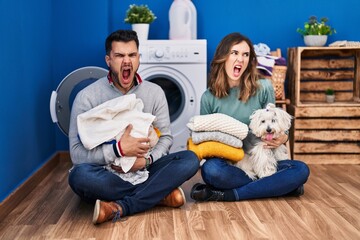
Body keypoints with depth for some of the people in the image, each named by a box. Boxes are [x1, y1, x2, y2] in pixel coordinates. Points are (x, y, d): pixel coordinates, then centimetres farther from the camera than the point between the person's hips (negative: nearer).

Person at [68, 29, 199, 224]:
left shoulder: (155, 92, 2)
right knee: (80, 175, -37)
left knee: (190, 159, -20)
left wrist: (146, 159, -17)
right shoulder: (87, 97, -9)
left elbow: (165, 137, 4)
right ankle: (159, 194, -22)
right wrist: (119, 150, -28)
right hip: (105, 174, -3)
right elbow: (77, 153, -15)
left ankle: (120, 207, -28)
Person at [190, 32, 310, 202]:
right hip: (226, 164, -1)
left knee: (301, 170, -25)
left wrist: (282, 138, -14)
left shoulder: (263, 88, 1)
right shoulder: (209, 98, 2)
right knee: (211, 169, -36)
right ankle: (275, 186, -19)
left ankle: (227, 195, -24)